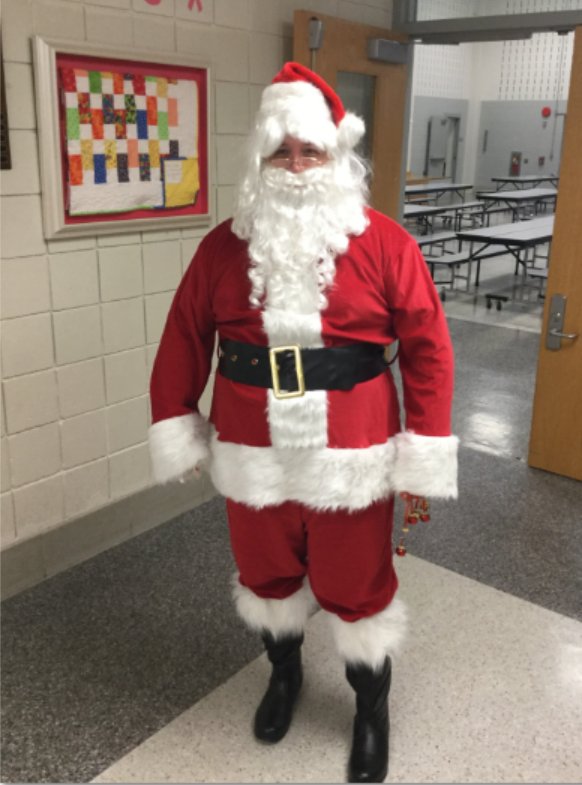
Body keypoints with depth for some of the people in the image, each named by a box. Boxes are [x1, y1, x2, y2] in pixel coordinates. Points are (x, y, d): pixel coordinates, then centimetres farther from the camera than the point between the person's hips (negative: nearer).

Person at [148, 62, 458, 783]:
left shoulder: (383, 243, -8)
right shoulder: (224, 247, -2)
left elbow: (426, 345, -7)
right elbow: (184, 338, 5)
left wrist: (425, 452, -8)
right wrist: (175, 427, 5)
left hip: (351, 456, -2)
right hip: (254, 455, 3)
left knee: (356, 587, 12)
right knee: (267, 574, 22)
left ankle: (372, 708, 41)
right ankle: (284, 671, 53)